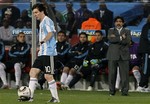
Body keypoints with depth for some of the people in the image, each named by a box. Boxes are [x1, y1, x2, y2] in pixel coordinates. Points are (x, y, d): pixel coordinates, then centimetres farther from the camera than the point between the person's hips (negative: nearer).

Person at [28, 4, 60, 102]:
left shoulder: (47, 20, -9)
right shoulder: (42, 23, 22)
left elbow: (51, 33, -26)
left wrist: (43, 41, -42)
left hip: (48, 52, -10)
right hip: (42, 53, 10)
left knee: (48, 76, -8)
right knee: (33, 72, 4)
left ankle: (55, 98, -1)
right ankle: (30, 96, 5)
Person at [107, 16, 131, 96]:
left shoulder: (127, 31, 12)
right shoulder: (111, 31, 13)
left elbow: (127, 41, -6)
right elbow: (110, 39, -7)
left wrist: (116, 38, -7)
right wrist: (121, 38, -9)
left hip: (124, 55, 0)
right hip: (113, 55, 0)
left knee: (124, 74, -5)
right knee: (112, 74, -1)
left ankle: (125, 91, -2)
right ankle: (112, 91, 7)